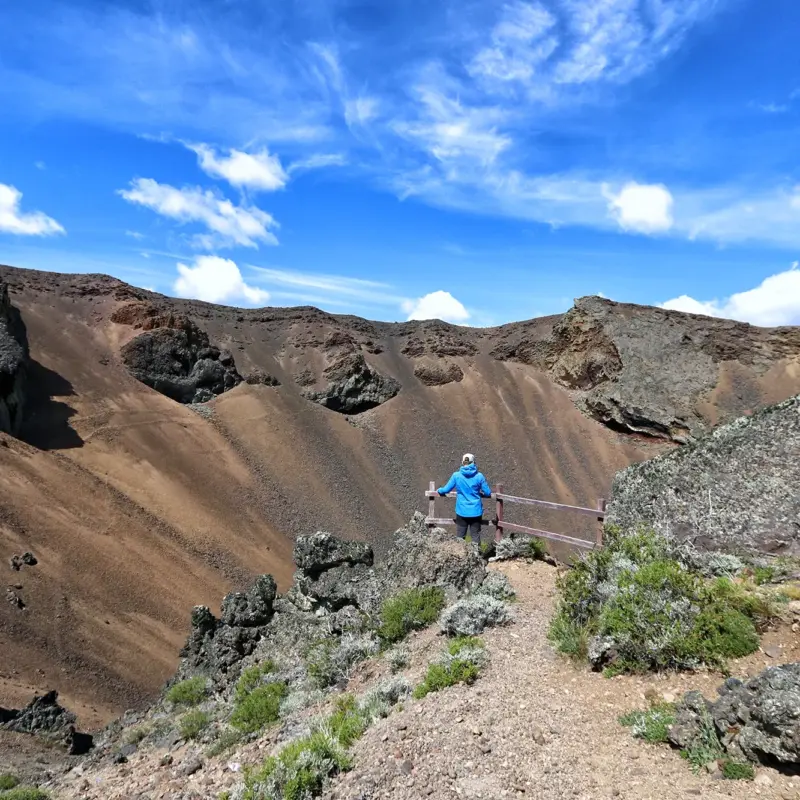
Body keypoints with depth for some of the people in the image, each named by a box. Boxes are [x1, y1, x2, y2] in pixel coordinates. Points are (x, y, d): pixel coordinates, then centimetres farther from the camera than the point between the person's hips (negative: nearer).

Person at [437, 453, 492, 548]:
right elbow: (488, 493, -2)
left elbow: (446, 490, 2)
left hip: (462, 512, 0)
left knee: (460, 537, 12)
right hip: (476, 512, 0)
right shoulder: (479, 476, -7)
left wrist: (439, 490, 23)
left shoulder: (456, 475, -7)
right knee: (475, 536, 10)